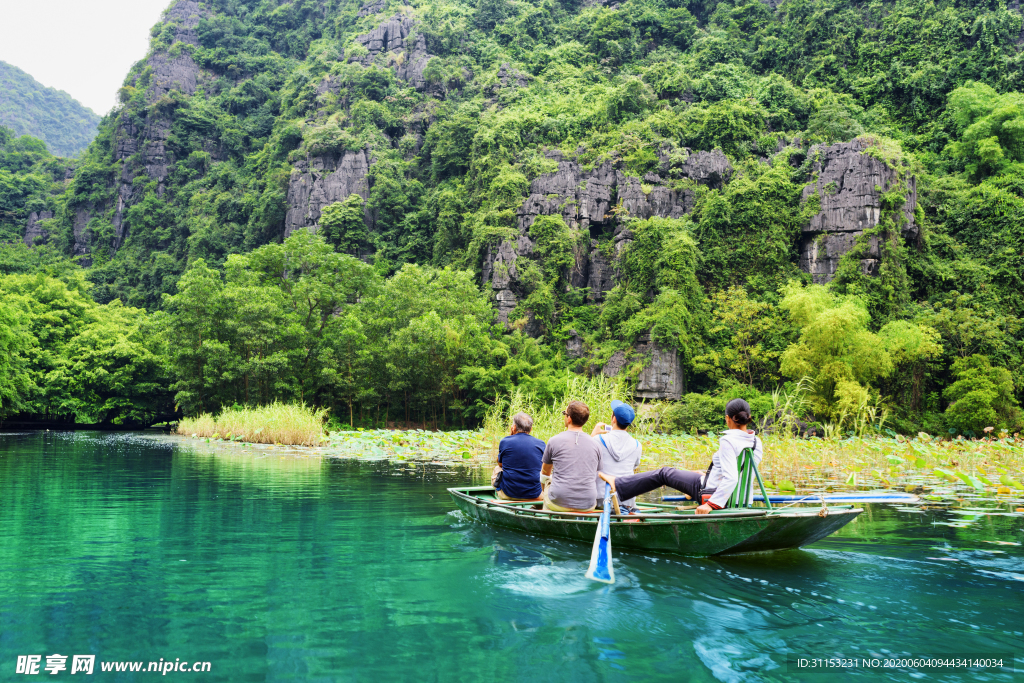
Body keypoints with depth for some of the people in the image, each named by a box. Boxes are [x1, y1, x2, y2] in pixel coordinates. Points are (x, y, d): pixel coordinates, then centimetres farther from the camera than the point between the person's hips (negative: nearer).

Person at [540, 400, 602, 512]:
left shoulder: (554, 441, -5)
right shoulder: (595, 443, 3)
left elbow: (545, 472, 11)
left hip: (559, 504, -3)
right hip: (587, 505, 3)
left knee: (546, 480, 27)